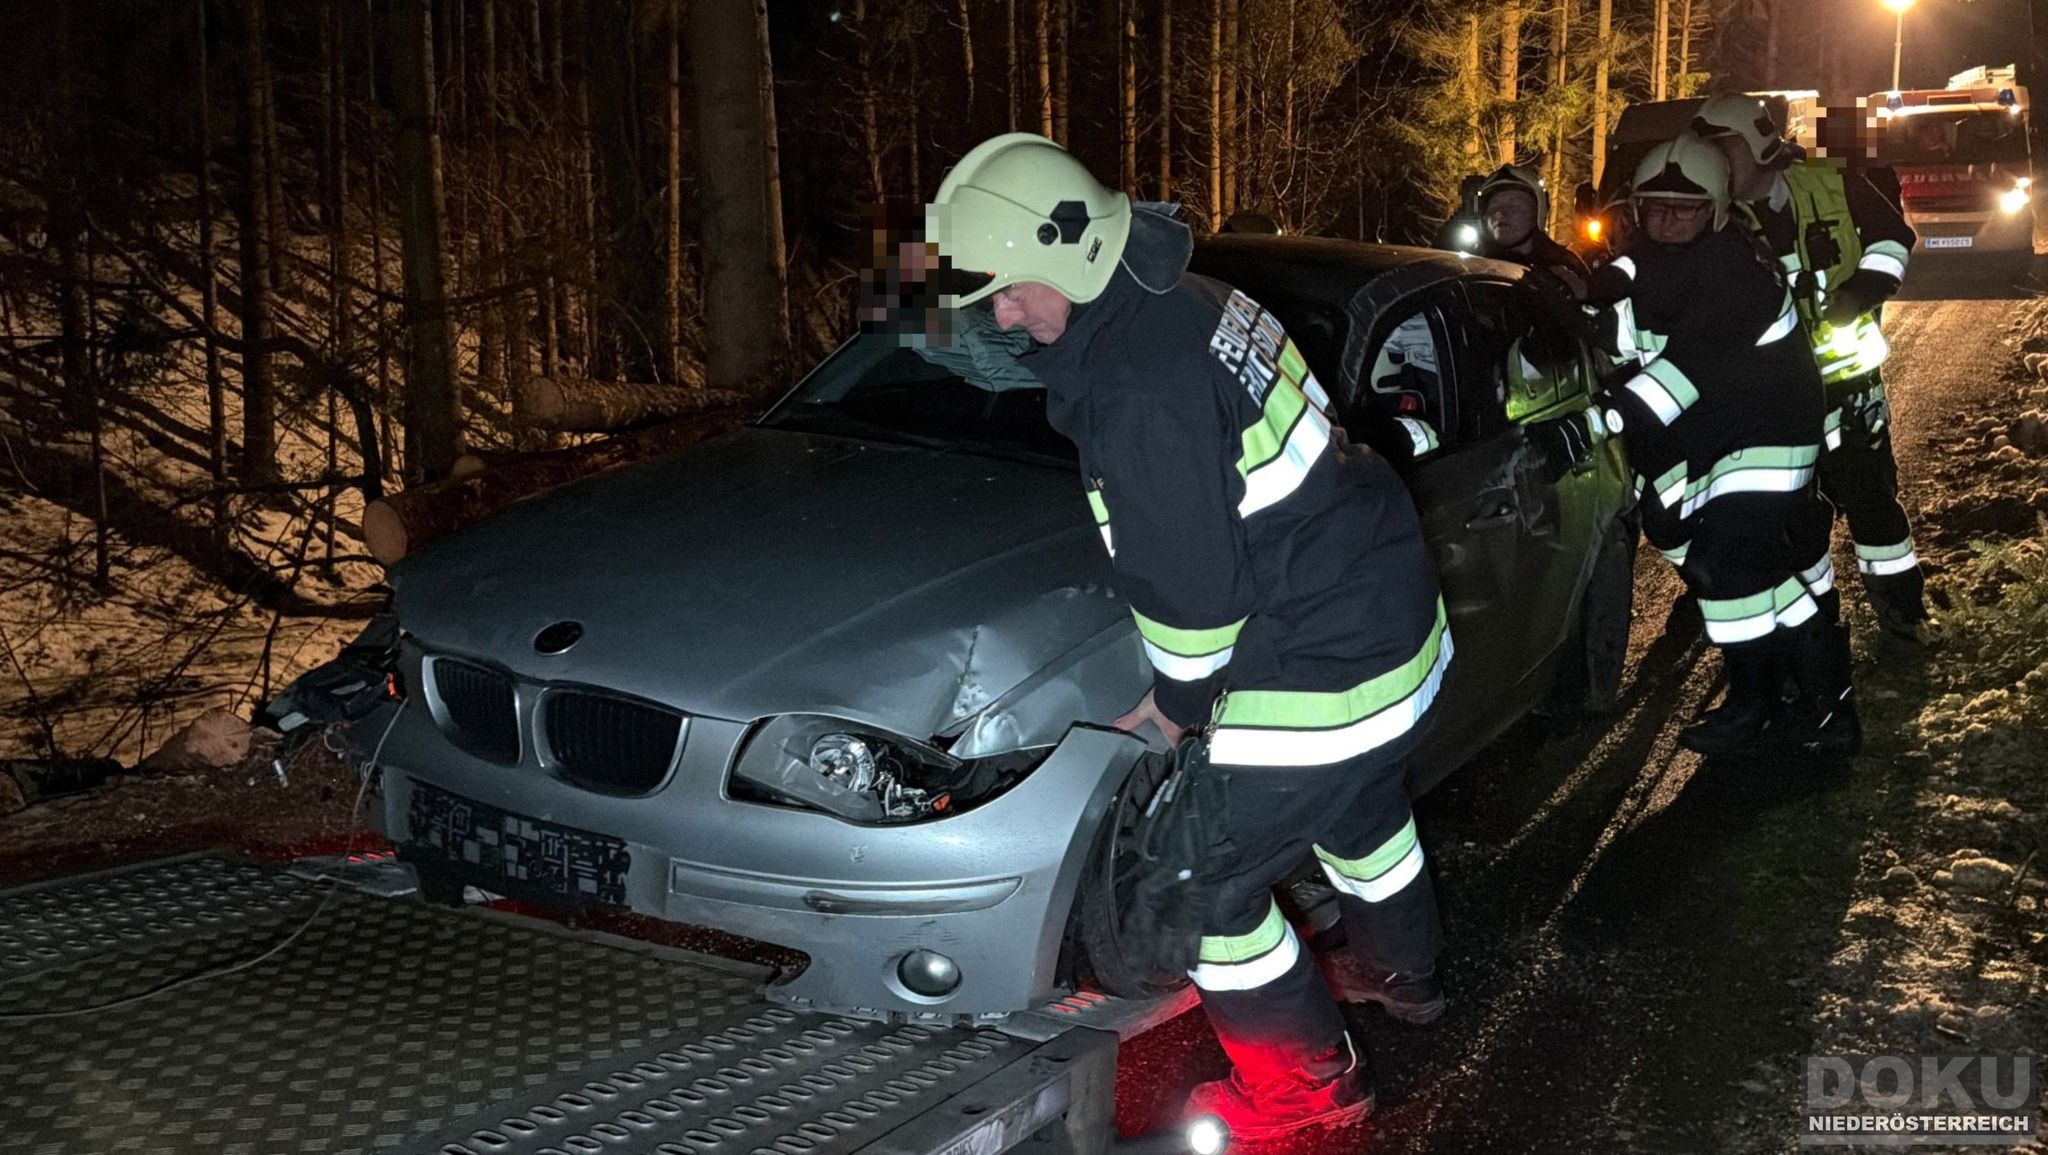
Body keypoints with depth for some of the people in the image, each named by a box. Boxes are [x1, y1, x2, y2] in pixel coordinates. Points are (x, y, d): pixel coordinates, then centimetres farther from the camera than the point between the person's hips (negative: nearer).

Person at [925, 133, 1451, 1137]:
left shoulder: (1142, 390, -28)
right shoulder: (1192, 303, 4)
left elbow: (1193, 581, -23)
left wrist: (1174, 704, -6)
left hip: (1323, 675, -11)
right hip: (1398, 617, 11)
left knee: (1195, 880, 2)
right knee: (1359, 805, 34)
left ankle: (1309, 1083, 22)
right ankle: (1399, 973, 61)